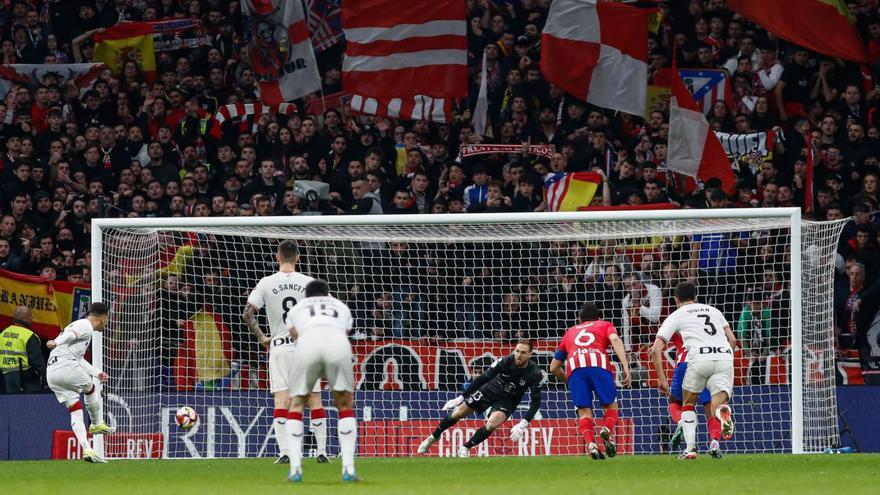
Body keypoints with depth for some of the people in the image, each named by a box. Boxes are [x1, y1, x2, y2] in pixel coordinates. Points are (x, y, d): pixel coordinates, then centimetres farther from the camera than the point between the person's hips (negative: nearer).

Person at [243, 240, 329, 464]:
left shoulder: (266, 283, -2)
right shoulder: (309, 282, -2)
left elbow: (247, 314, -5)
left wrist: (261, 338, 6)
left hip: (279, 347, 0)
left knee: (281, 401, -1)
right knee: (314, 400, 6)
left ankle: (284, 452, -10)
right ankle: (322, 451, 5)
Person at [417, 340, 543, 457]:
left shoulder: (535, 374, -27)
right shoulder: (506, 361, -23)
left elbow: (535, 402, -22)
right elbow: (483, 378, -14)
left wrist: (522, 425, -33)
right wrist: (461, 398, -12)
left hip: (507, 402, -1)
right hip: (489, 390, 2)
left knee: (491, 425, -27)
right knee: (457, 414, 3)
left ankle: (465, 449, -3)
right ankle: (433, 437, 30)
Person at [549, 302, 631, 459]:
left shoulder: (570, 332, 37)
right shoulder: (604, 325, 30)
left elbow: (554, 367, 37)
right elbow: (615, 340, 5)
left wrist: (568, 381, 53)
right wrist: (625, 367, -4)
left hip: (574, 366, 2)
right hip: (599, 363, -2)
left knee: (584, 411, 3)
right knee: (610, 405, 10)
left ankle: (590, 443, -21)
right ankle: (607, 430, -20)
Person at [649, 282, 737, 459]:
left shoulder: (675, 316, 18)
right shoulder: (713, 310, 29)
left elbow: (656, 350, 9)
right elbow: (732, 340, 25)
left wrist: (662, 378, 14)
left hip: (700, 358, -2)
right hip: (725, 356, 2)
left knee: (688, 403, 19)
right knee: (716, 406, 1)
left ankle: (690, 448, 5)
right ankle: (722, 409, -36)